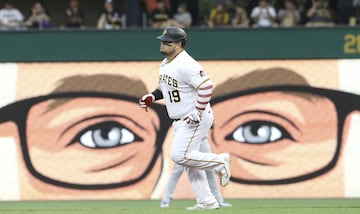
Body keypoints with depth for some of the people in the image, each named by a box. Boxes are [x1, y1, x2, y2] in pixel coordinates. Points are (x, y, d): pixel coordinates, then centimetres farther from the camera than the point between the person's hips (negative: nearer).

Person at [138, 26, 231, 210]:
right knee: (190, 162, 9)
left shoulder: (186, 64, -20)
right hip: (179, 121, 10)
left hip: (196, 119, -10)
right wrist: (152, 97, 6)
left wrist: (198, 112, -27)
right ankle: (207, 202, 14)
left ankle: (220, 161, -1)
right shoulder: (165, 64, 10)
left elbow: (206, 87, -25)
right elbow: (165, 87, 25)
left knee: (179, 155, -18)